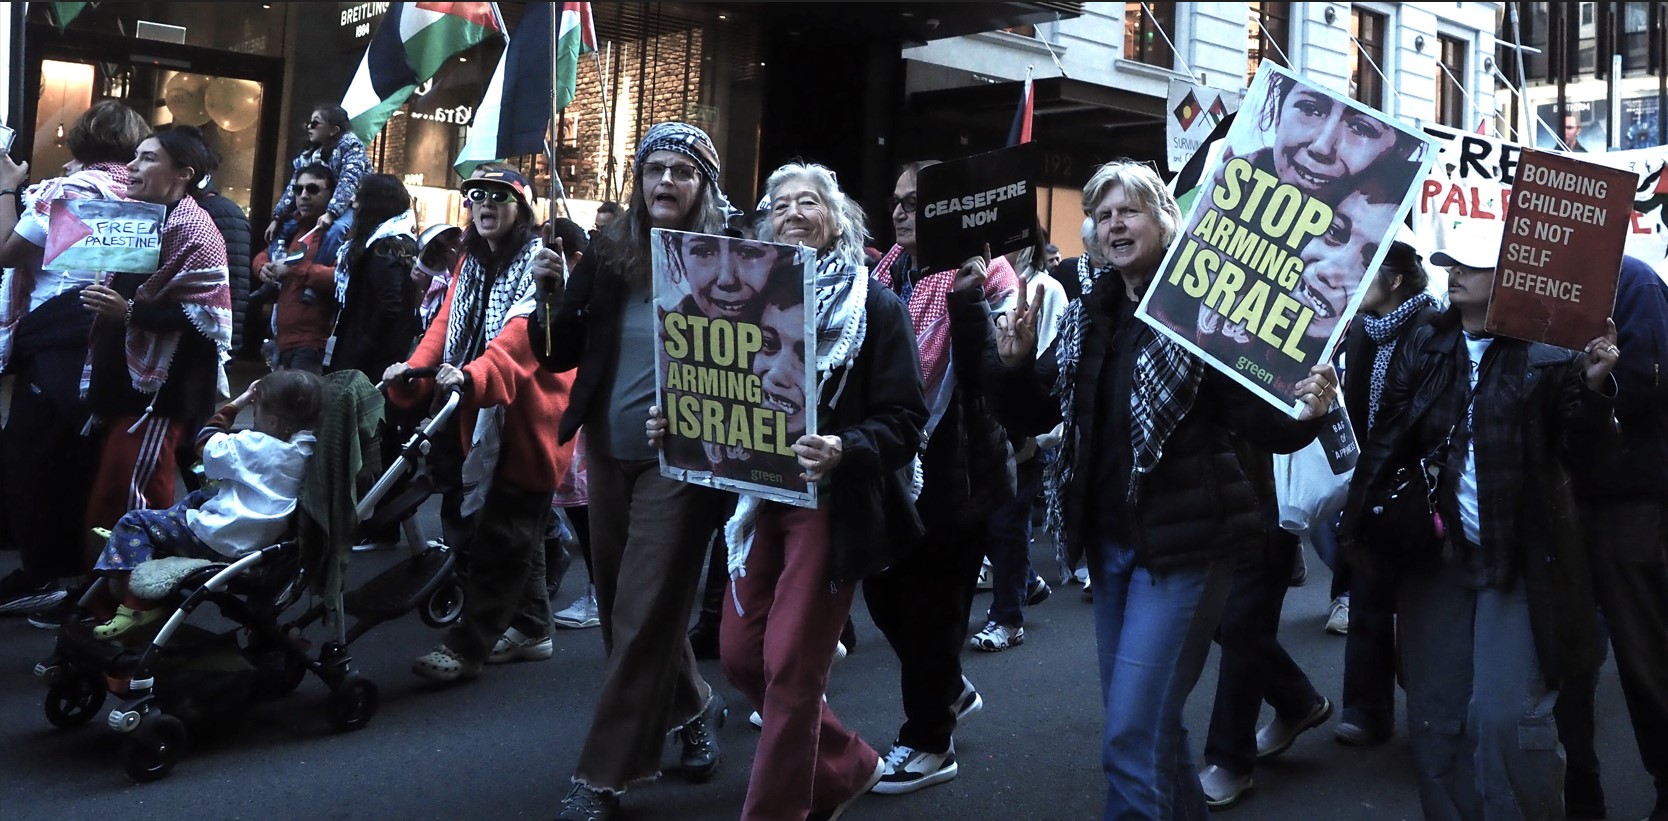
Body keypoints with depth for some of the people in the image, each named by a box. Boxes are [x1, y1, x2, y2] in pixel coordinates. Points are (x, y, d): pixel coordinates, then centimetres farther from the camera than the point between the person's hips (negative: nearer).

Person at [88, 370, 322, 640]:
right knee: (197, 499, 35)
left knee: (133, 523, 2)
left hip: (222, 540, -9)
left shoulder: (257, 446, -22)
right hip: (262, 538, 9)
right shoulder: (307, 449, -2)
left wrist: (236, 403, -2)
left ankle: (136, 605, -5)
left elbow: (207, 444, -6)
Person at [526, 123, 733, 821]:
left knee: (644, 613, -2)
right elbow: (561, 356, 3)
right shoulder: (608, 252, 2)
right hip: (608, 451, 5)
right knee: (618, 604, 15)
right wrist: (554, 296, -12)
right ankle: (694, 707, 38)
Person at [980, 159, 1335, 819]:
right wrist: (1012, 362, -8)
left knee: (1133, 736, -9)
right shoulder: (1086, 316, 7)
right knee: (1145, 724, 18)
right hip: (1110, 541, 7)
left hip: (1182, 544, -7)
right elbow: (1030, 417, 10)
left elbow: (1261, 422, -14)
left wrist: (1304, 413, -35)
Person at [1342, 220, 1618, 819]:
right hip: (1434, 556, 5)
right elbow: (1387, 442, 6)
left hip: (1520, 561, -4)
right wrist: (1361, 522, -6)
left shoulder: (1549, 350, -5)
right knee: (1435, 717, 9)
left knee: (1506, 718, -8)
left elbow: (1577, 449, -6)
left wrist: (1593, 385, -23)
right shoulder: (1422, 348, 8)